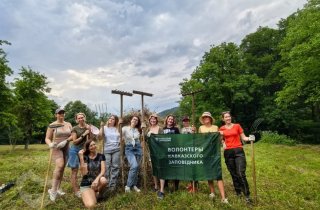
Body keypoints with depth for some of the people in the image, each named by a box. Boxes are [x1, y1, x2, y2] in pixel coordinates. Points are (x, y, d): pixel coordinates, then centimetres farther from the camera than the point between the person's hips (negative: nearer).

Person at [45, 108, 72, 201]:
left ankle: (58, 188, 23)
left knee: (62, 168, 9)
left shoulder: (68, 124, 6)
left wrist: (65, 141, -15)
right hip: (56, 148, -4)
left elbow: (72, 136, 2)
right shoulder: (52, 126, -6)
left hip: (65, 148, 5)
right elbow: (47, 138, -6)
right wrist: (50, 144, -26)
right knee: (59, 166, -23)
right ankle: (53, 190, -13)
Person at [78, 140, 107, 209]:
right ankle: (87, 195, 12)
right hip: (86, 184, -1)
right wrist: (81, 157, -20)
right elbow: (84, 173, -16)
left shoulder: (101, 156, -1)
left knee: (103, 180, -35)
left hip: (97, 181, 2)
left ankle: (97, 193, -1)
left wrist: (97, 179, -30)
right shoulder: (85, 157, -4)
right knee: (90, 205, -24)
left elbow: (103, 170, -10)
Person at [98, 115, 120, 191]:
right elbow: (100, 135, -10)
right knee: (107, 167, 3)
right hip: (107, 150, -1)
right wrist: (102, 127, -16)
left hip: (116, 150, 2)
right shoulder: (105, 128, 5)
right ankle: (106, 184, 16)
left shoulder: (117, 129, 10)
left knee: (115, 167, 3)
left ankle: (112, 185, 13)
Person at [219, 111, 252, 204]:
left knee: (241, 173, -10)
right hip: (228, 152, 2)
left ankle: (247, 195, 2)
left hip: (238, 151, -2)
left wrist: (249, 138, -16)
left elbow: (243, 137, 3)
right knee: (233, 174, 10)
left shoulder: (237, 126, 1)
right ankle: (238, 192, 27)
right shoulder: (222, 128, 6)